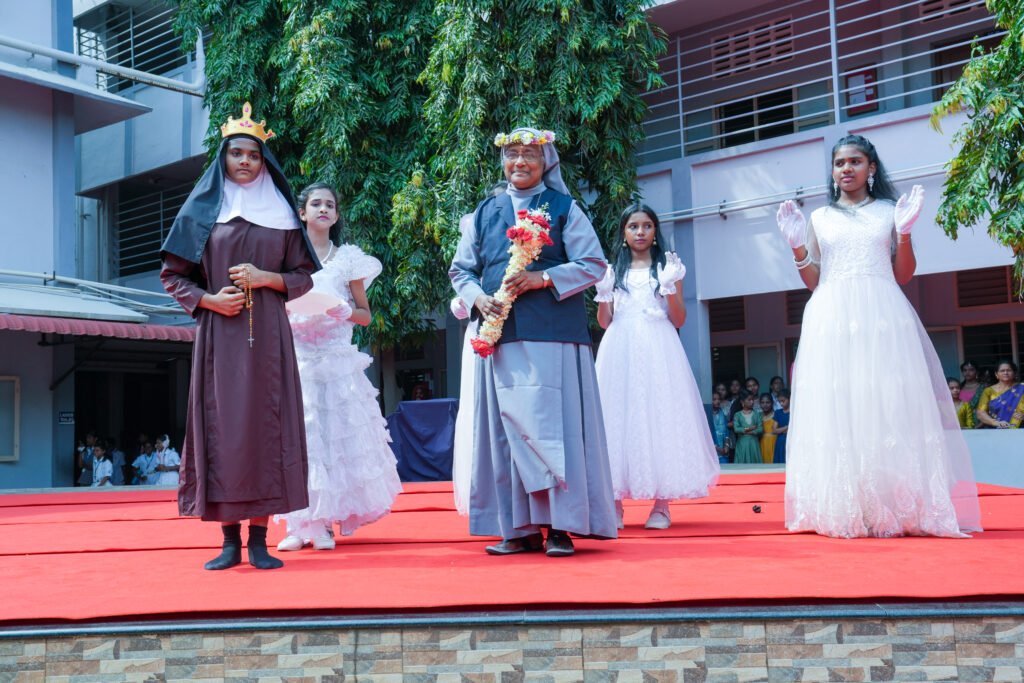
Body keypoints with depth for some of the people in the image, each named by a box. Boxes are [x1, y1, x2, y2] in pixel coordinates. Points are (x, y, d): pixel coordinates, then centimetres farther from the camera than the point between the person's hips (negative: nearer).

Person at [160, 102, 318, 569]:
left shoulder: (280, 213, 11)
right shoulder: (203, 209, 8)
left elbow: (303, 277, 10)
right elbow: (173, 276, 8)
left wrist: (265, 278, -8)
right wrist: (209, 299, -9)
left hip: (267, 335, 1)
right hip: (219, 334, -1)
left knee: (264, 423, -3)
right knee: (221, 424, -3)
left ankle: (259, 539, 2)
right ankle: (230, 539, 3)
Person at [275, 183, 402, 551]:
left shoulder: (348, 257, 9)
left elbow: (365, 314, 11)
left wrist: (341, 312, -8)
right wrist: (295, 319, -9)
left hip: (338, 360, 0)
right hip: (297, 359, 0)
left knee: (338, 435, -4)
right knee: (300, 436, -5)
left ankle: (326, 523, 3)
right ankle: (303, 523, -1)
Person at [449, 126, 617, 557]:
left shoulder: (564, 208, 8)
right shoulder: (485, 212, 17)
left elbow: (593, 264, 0)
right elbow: (461, 270, 17)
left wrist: (541, 279, -12)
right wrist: (477, 297, -4)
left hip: (552, 334, -3)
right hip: (500, 334, 4)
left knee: (554, 422, -6)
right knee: (506, 427, 2)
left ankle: (562, 526, 0)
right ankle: (520, 527, 8)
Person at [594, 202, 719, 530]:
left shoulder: (668, 268, 11)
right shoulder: (613, 271, 14)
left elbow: (679, 320, 6)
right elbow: (604, 321, 11)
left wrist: (671, 289, -9)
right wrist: (603, 294, -5)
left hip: (658, 351, -1)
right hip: (621, 351, 1)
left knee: (660, 415, -5)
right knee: (620, 417, -4)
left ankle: (662, 505, -1)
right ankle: (614, 504, 0)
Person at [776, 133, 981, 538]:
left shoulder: (889, 211, 12)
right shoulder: (820, 218, 14)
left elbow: (903, 276, 7)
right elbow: (813, 282, 11)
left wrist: (904, 233, -5)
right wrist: (798, 247, -3)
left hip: (882, 316, -1)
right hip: (833, 321, 1)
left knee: (889, 403, -6)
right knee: (836, 407, -4)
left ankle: (898, 508, -2)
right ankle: (844, 510, -1)